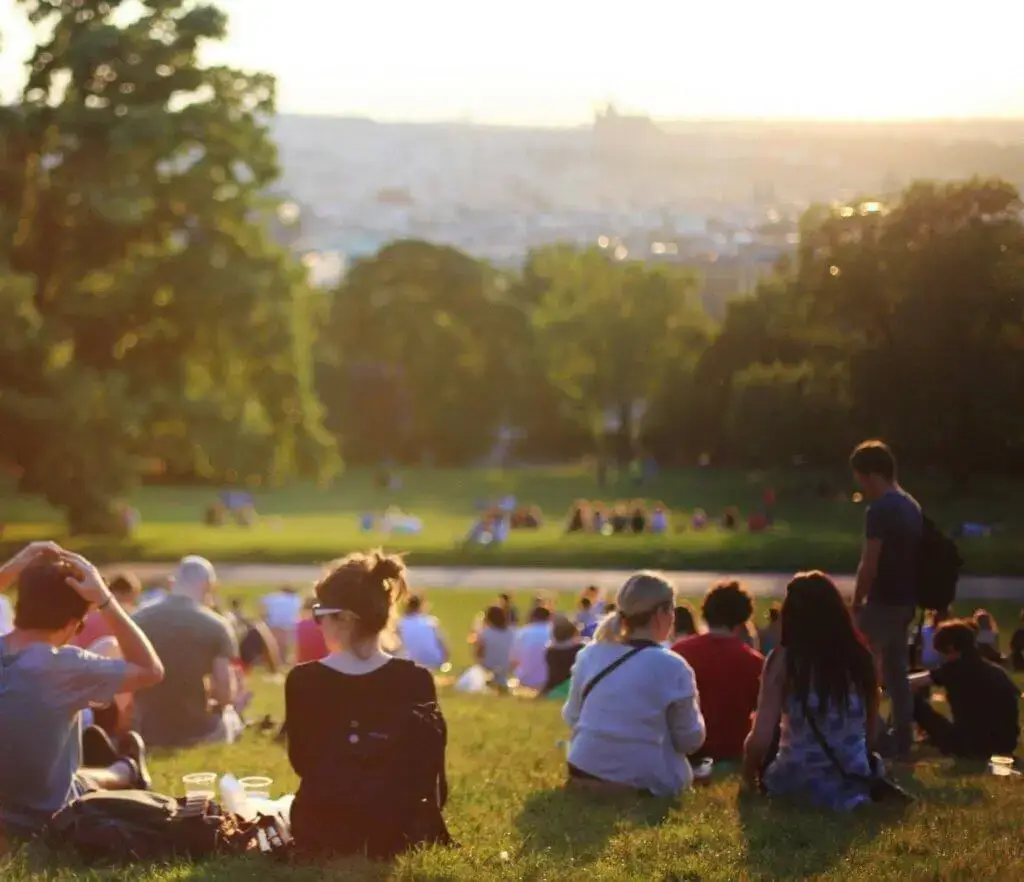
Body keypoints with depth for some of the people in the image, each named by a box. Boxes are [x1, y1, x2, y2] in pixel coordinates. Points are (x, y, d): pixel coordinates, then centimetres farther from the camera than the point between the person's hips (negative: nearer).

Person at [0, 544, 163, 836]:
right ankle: (126, 772, 55)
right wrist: (104, 599, -17)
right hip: (49, 822, -5)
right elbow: (151, 670, -16)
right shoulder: (62, 667, -28)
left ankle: (120, 773, 55)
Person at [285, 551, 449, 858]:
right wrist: (424, 829, 13)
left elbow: (302, 763, 3)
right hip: (397, 834, 0)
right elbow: (431, 774, -3)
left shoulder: (303, 681, -11)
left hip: (320, 833, 0)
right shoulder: (416, 681, -10)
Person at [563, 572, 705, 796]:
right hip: (644, 783, -5)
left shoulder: (588, 656, 2)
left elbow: (571, 718, 13)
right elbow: (690, 741, -3)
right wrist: (693, 708, 16)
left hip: (584, 774, 5)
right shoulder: (672, 667, -13)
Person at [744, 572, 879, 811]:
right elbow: (870, 728, 10)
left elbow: (761, 738, -13)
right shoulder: (859, 655, 0)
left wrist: (749, 774, 6)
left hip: (798, 781, -4)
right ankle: (850, 796, -2)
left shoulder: (783, 660, -12)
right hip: (856, 778, 4)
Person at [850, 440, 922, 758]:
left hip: (883, 601, -9)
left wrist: (856, 602, -7)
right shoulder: (911, 506, 11)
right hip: (905, 600, 9)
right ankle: (901, 740, 15)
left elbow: (869, 565, -19)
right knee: (897, 671, 13)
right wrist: (909, 594, 19)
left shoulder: (881, 510, -17)